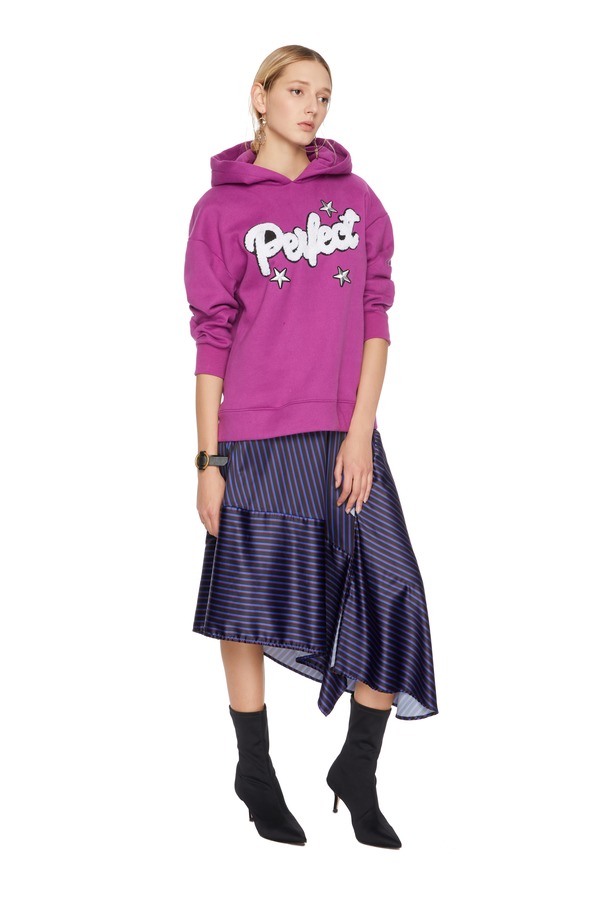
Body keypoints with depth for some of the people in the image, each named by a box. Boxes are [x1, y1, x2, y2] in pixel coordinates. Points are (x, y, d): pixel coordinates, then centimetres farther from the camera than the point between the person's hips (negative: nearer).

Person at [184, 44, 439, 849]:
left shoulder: (356, 198, 9)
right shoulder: (221, 209, 2)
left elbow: (375, 319, 4)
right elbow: (212, 339, -1)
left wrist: (361, 431, -6)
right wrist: (208, 461, -4)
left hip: (346, 436, 3)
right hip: (256, 439, -2)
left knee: (391, 597, -2)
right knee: (249, 608, 6)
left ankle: (358, 772, 16)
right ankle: (256, 772, 25)